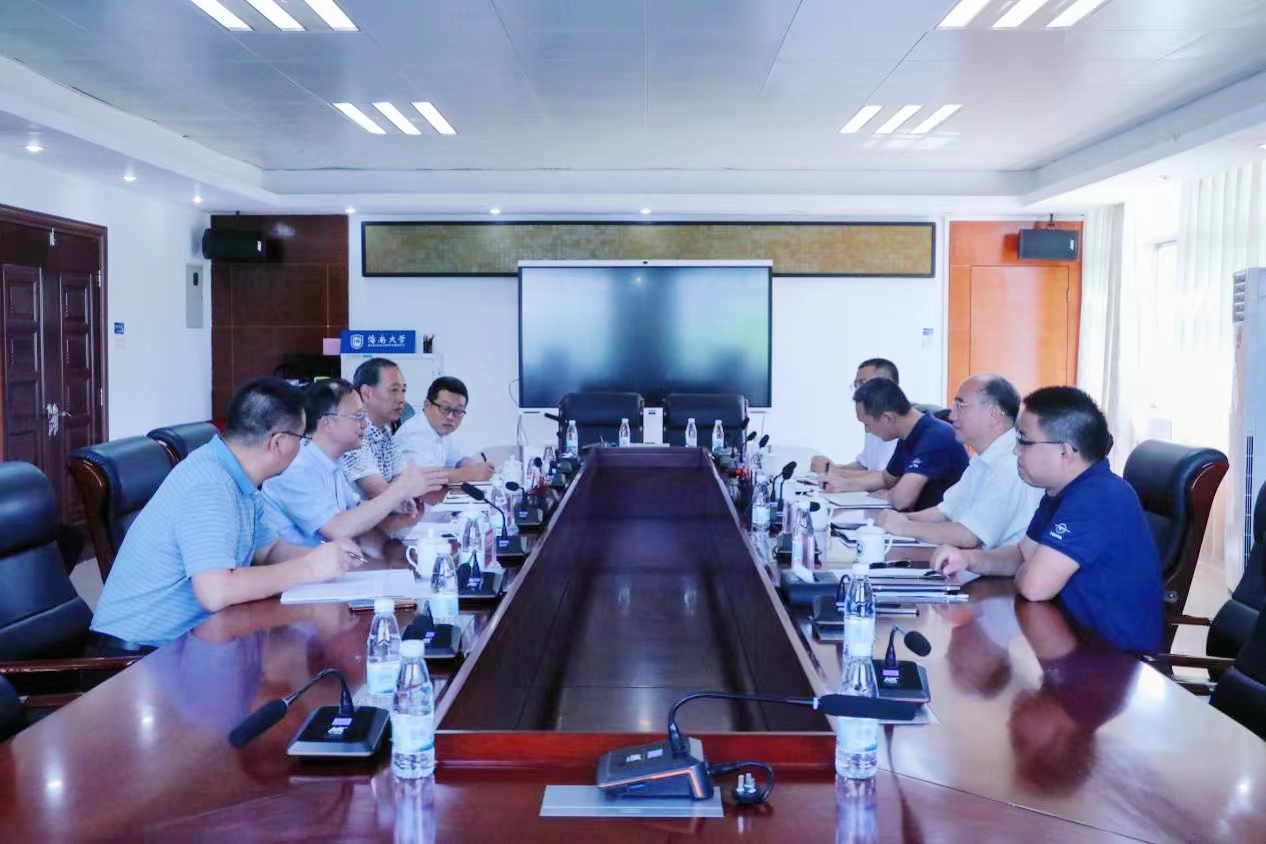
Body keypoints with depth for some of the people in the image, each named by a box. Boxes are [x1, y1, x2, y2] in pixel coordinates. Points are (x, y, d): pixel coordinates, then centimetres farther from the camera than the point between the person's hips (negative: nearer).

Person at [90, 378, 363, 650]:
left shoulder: (237, 479, 4)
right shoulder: (207, 485, -23)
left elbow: (268, 550, 15)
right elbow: (215, 593, -32)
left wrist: (327, 557, -4)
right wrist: (307, 568, -22)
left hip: (186, 636, 8)